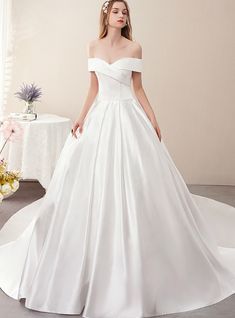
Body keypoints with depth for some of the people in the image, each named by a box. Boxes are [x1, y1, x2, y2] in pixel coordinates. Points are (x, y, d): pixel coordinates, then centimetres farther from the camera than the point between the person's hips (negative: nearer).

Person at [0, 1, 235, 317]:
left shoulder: (134, 47, 2)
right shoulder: (93, 46, 10)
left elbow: (138, 88, 3)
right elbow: (94, 89, 11)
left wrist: (153, 120, -4)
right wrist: (82, 118, 1)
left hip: (127, 117, -3)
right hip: (100, 117, 3)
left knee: (130, 184, -4)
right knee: (94, 185, 4)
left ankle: (131, 260, 10)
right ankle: (95, 258, 20)